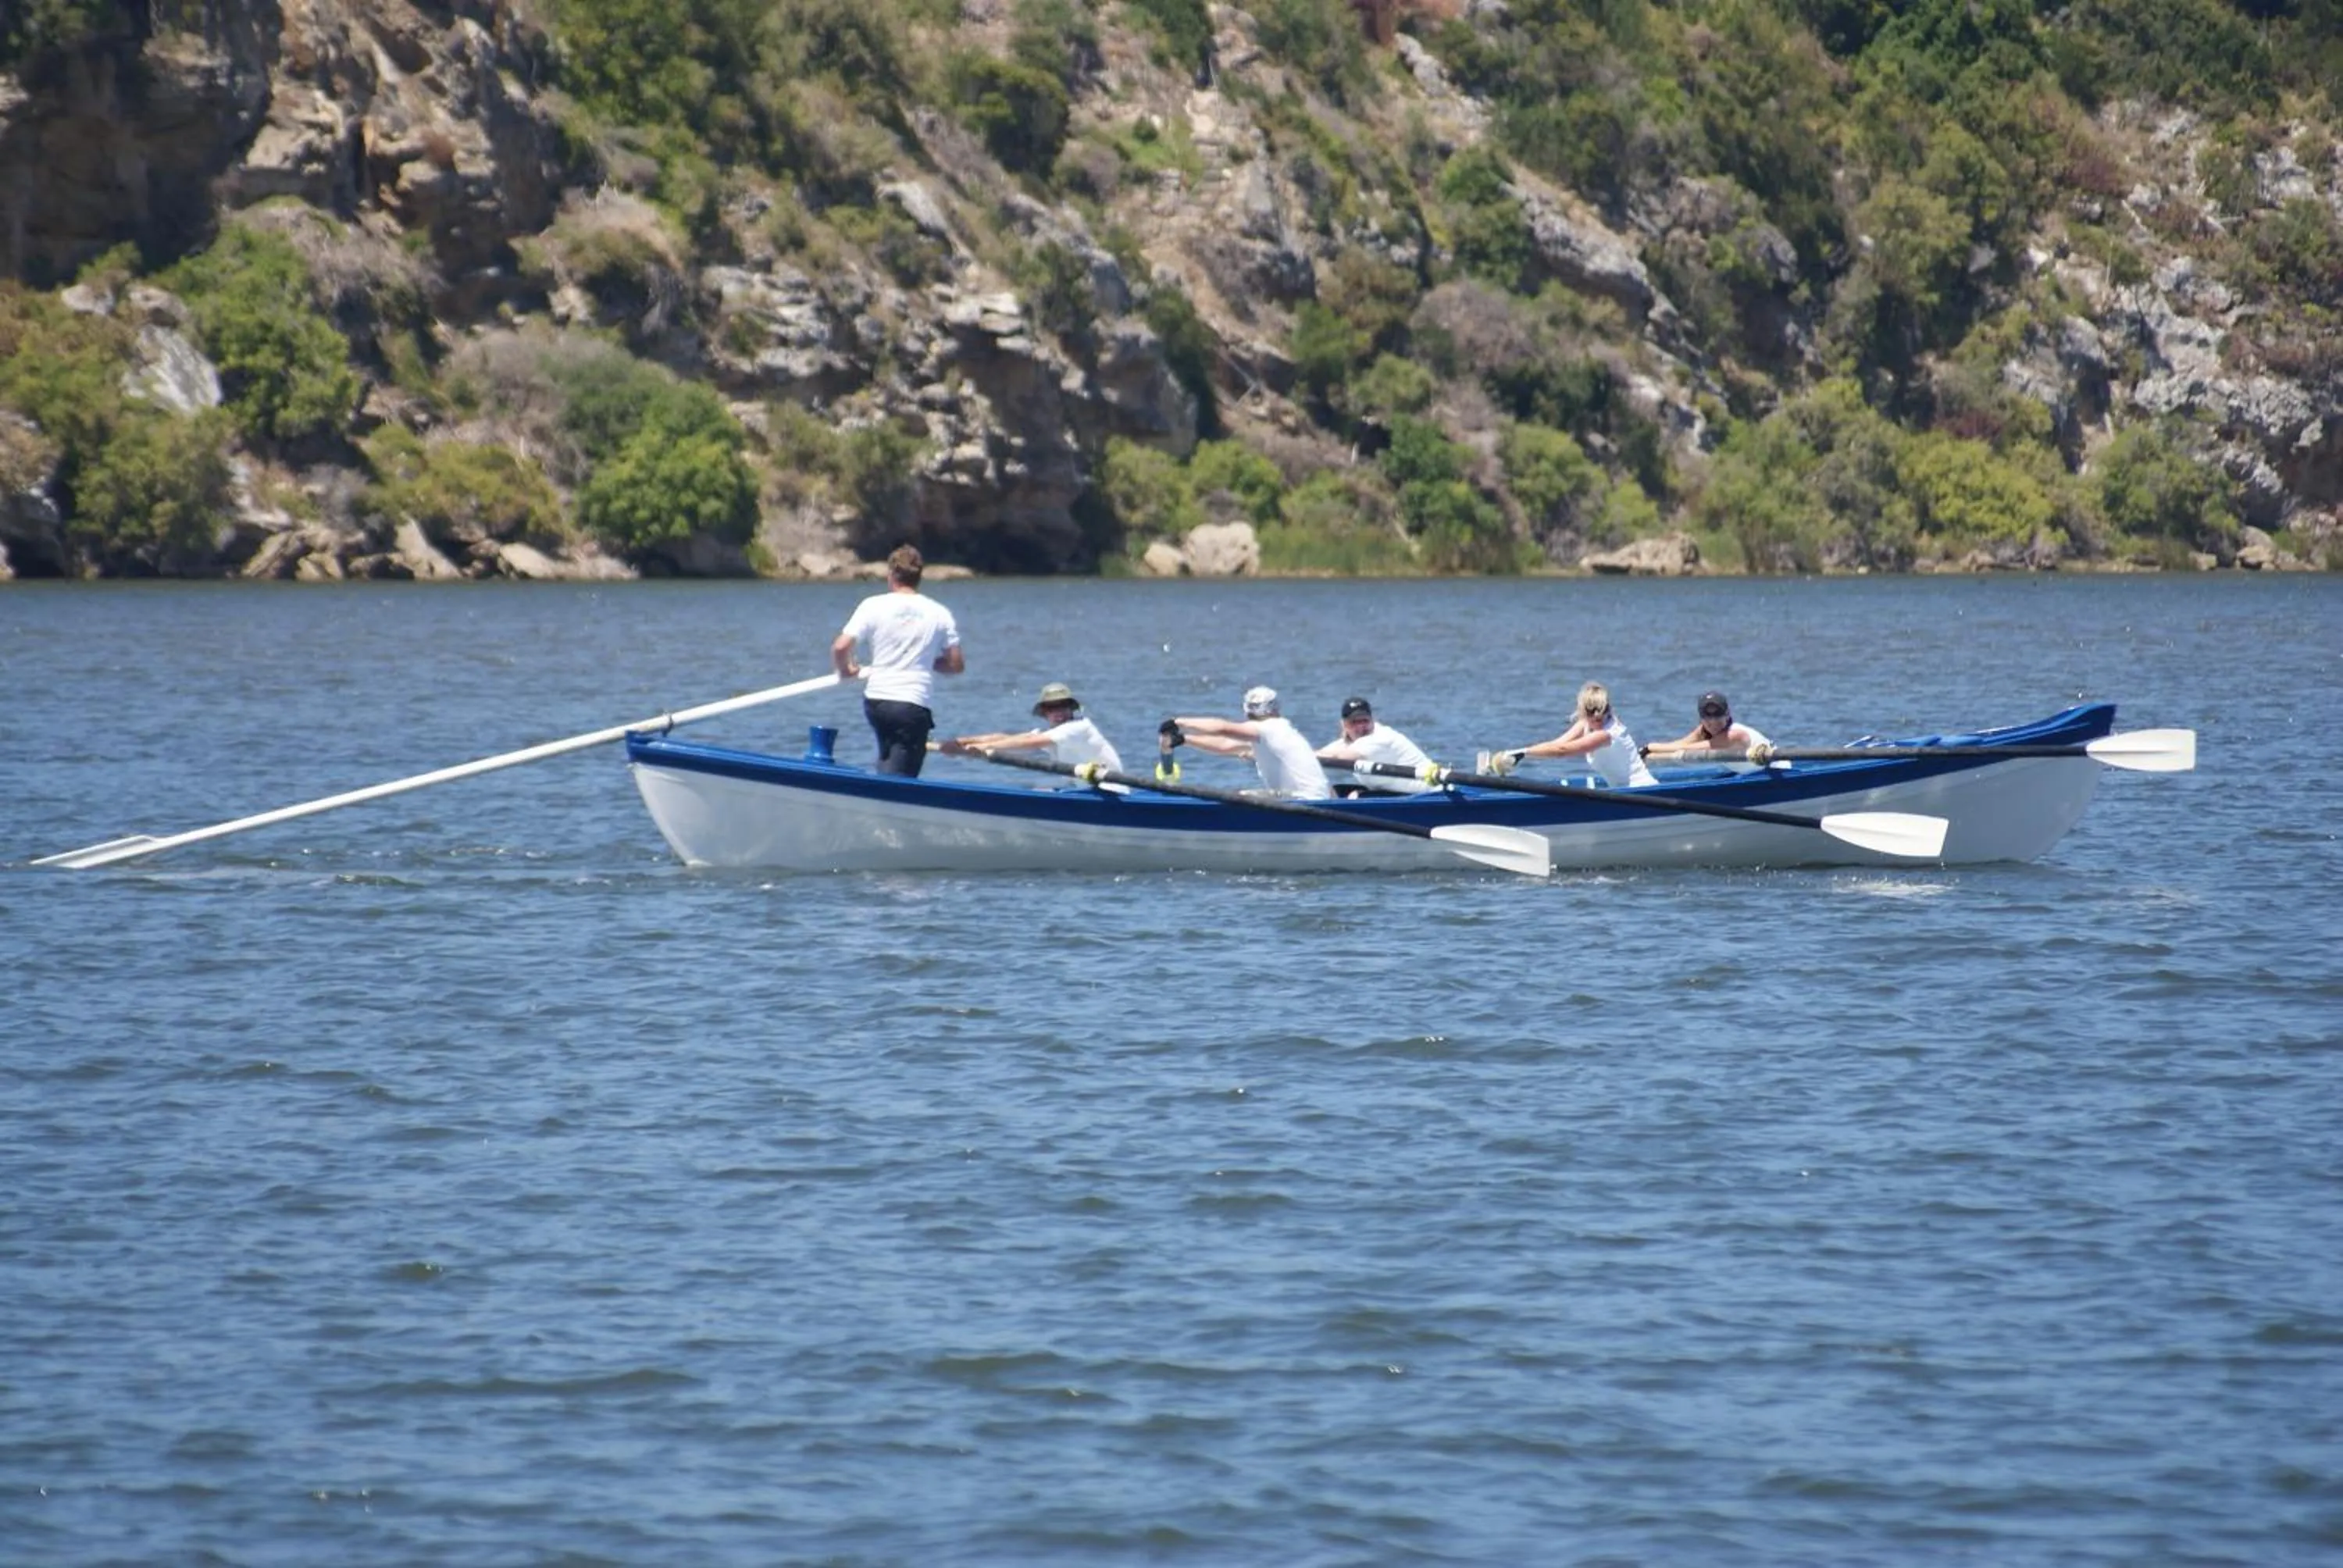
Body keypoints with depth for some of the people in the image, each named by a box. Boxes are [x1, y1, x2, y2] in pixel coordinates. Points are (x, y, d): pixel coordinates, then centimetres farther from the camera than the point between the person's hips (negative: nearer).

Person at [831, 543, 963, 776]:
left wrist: (846, 670, 14)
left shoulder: (873, 606, -2)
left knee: (888, 764, 25)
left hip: (875, 701, 2)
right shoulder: (940, 614, 1)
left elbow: (840, 648, -8)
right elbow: (956, 665, 4)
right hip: (914, 704, -2)